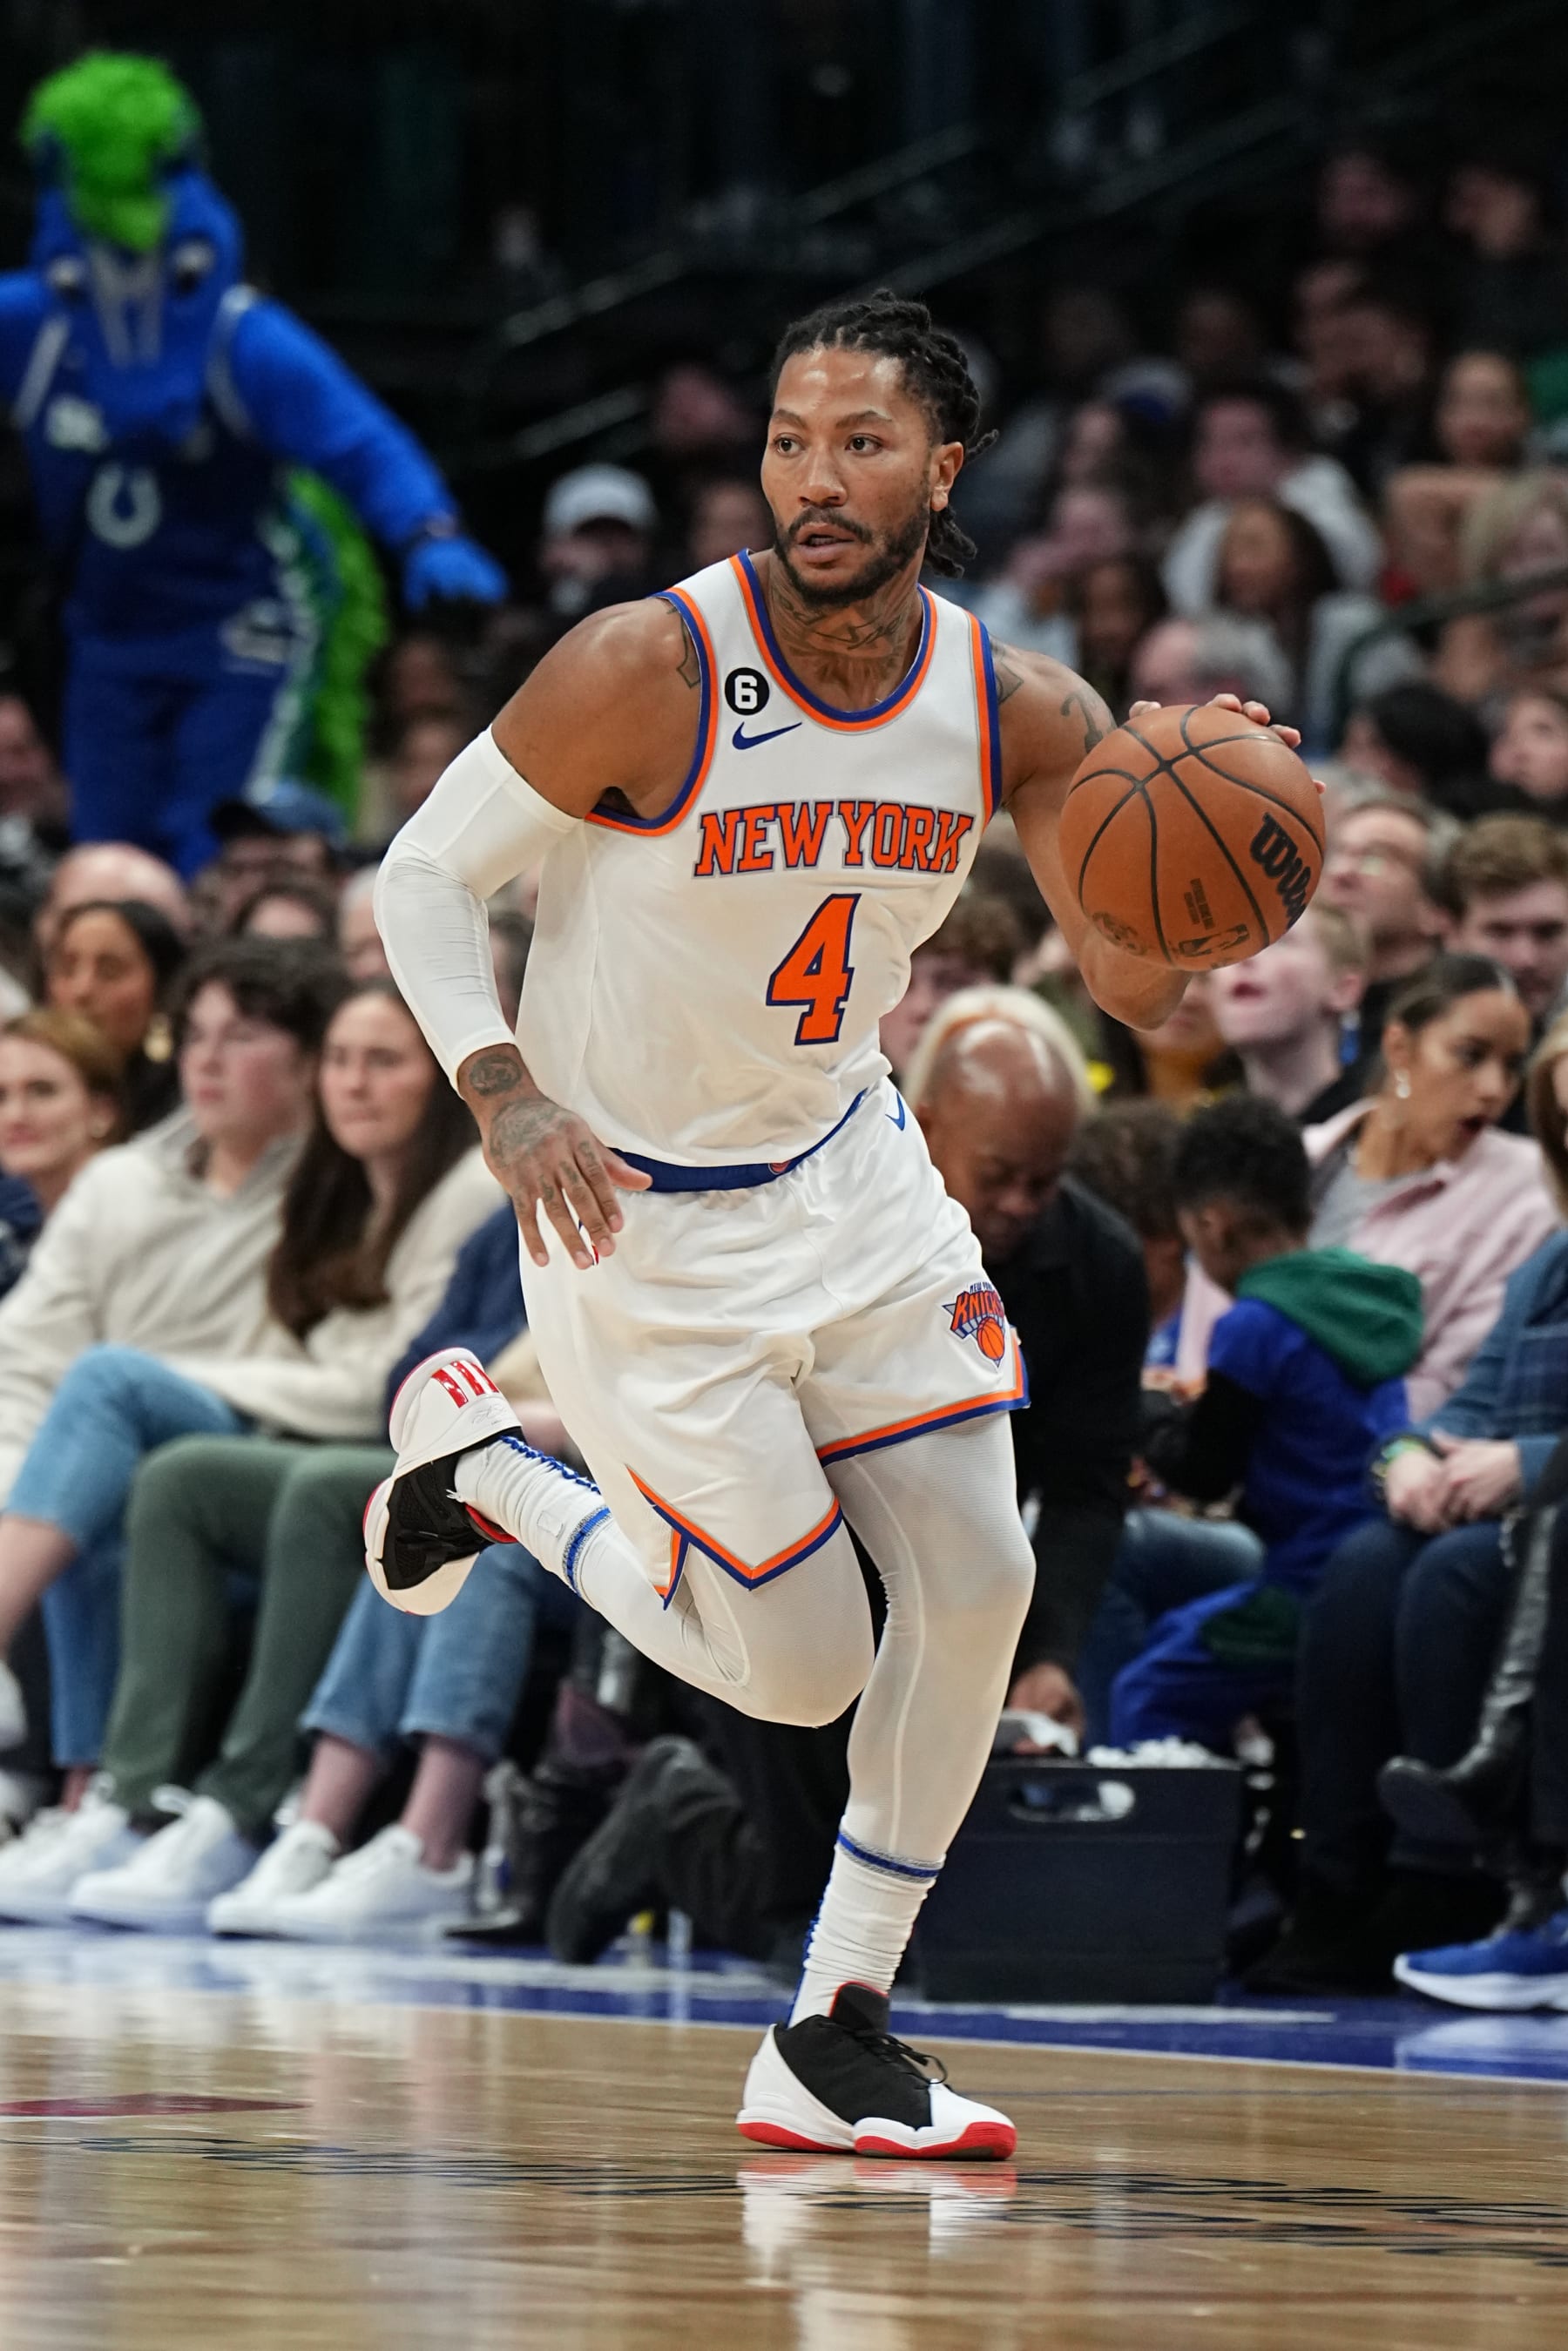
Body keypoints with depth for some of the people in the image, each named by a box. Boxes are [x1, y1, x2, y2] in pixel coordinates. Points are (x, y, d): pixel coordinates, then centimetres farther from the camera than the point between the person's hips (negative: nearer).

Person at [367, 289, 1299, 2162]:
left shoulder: (1019, 710, -9)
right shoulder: (648, 671, -23)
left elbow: (1134, 987, -5)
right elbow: (422, 880, -13)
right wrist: (510, 1100, -27)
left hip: (847, 1169, 5)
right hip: (645, 1217, -5)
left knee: (977, 1582, -5)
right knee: (800, 1668, -2)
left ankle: (832, 2041, 9)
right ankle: (475, 1462, 23)